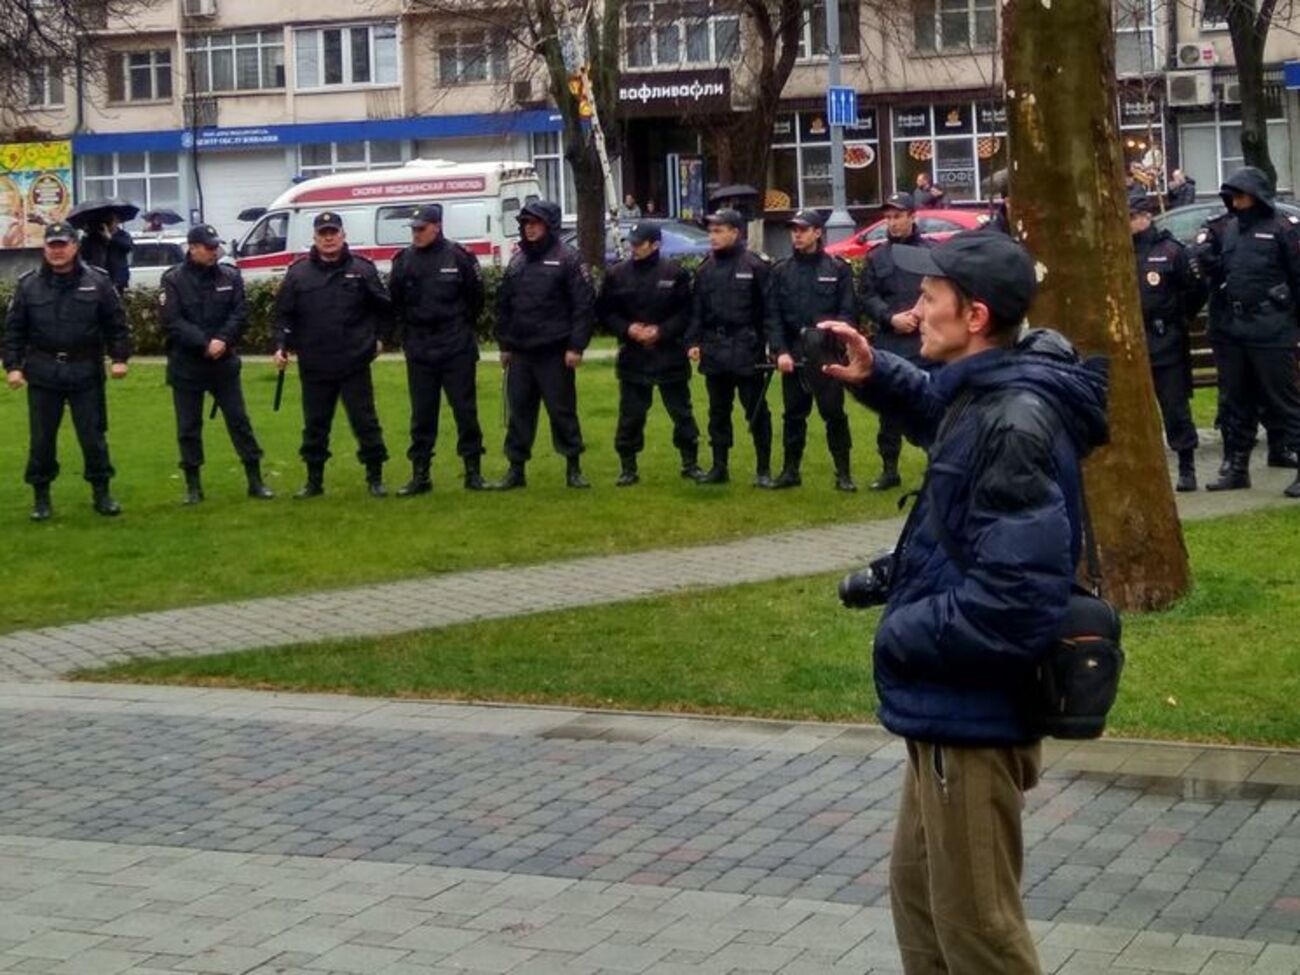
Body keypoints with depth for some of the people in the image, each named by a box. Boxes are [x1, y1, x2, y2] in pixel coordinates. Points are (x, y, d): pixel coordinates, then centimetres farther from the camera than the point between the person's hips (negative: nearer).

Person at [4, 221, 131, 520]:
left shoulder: (97, 282, 1)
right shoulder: (29, 285, 3)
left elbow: (116, 324, 3)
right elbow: (14, 330, 5)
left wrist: (119, 358, -5)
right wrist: (13, 366, -2)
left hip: (86, 372, -1)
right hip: (42, 374, 1)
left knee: (94, 436, 4)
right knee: (42, 438, 6)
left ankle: (101, 492, 16)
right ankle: (41, 495, 16)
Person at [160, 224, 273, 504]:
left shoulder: (230, 277, 4)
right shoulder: (173, 280, -5)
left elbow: (240, 314, -3)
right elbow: (172, 322, -13)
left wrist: (223, 340, -19)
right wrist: (205, 344, -20)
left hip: (224, 363, 2)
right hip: (186, 366, -2)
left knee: (239, 420, 4)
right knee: (188, 427, 5)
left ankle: (255, 481, 9)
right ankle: (193, 486, 14)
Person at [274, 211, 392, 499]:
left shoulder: (362, 269, 0)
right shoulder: (298, 273, 2)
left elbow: (383, 308, 8)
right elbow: (284, 314, 5)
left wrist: (379, 337, 6)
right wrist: (281, 346, -4)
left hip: (355, 364, -2)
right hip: (314, 366, 2)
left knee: (365, 421, 2)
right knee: (315, 425, 10)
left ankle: (375, 477, 12)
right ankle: (314, 480, 21)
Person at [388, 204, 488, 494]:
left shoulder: (458, 257, -6)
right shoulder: (404, 260, 1)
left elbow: (475, 296, 3)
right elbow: (394, 302, 9)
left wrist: (463, 326, 6)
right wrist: (409, 330, 5)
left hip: (457, 349, -3)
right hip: (419, 350, 3)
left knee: (465, 410, 3)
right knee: (422, 414, 7)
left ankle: (473, 472, 10)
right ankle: (420, 475, 13)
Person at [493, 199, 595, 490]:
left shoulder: (567, 259, -5)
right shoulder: (517, 261, 12)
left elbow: (584, 305, -9)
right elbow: (503, 305, 17)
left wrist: (576, 346, -14)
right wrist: (504, 345, 13)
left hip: (554, 352, -5)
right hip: (520, 353, 5)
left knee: (562, 410, 0)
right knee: (519, 410, 7)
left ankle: (573, 467, 10)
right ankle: (516, 468, 14)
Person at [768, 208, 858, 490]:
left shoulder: (838, 269, 2)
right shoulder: (781, 271, 10)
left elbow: (848, 312, -2)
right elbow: (774, 315, 7)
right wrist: (780, 351, -5)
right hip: (793, 353, 3)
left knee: (833, 412, -3)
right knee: (793, 413, 10)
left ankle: (843, 473, 4)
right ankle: (790, 470, 18)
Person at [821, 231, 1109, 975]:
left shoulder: (1014, 424, -26)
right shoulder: (991, 391, 5)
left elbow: (1015, 598, -31)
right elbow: (942, 406, 31)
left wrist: (902, 634, -17)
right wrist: (878, 375, 11)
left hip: (974, 715, -10)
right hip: (953, 708, 10)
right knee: (919, 891, 25)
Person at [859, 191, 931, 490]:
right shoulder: (876, 257, 11)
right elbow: (867, 297, 6)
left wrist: (923, 313, -15)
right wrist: (891, 318, -9)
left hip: (927, 341, -3)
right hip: (888, 342, 3)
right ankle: (889, 469, 15)